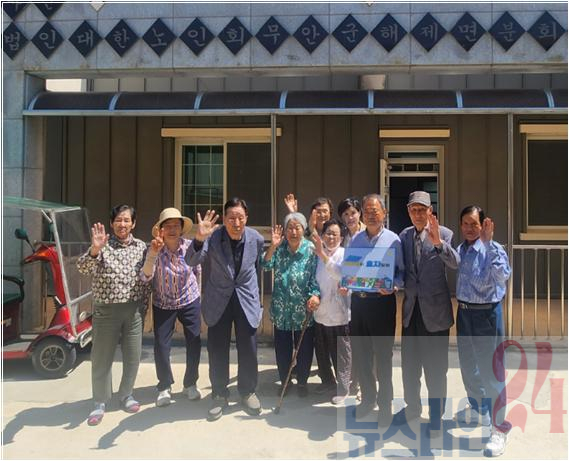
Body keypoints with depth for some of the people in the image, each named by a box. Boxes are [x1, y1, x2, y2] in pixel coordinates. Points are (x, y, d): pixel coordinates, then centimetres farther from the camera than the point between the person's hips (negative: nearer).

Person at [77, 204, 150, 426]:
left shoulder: (141, 247, 4)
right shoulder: (103, 245, -6)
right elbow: (83, 268, -22)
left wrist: (143, 306, 6)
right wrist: (94, 250, -40)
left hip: (134, 310, 3)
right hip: (106, 310, -3)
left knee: (133, 357, 11)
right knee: (102, 358, 6)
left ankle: (126, 395, 32)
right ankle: (100, 403, 22)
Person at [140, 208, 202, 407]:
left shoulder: (191, 247, -14)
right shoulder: (155, 249, -17)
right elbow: (145, 277, -29)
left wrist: (198, 292, 10)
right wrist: (152, 254, -42)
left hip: (190, 302, 1)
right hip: (163, 305, -1)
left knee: (194, 344, 4)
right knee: (161, 346, 1)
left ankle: (190, 384, 26)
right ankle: (164, 387, 22)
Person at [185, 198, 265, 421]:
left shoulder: (256, 238, -10)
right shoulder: (213, 237, -17)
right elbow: (191, 261, -29)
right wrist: (199, 238, -47)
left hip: (247, 300, 1)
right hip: (218, 301, -1)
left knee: (248, 350, 8)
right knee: (217, 351, 7)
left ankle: (248, 392, 30)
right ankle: (219, 395, 26)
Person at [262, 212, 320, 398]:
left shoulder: (311, 249, -5)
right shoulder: (279, 248, 3)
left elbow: (315, 276, -9)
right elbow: (266, 265, -8)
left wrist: (315, 295, -25)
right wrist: (273, 246, -20)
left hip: (304, 308, -2)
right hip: (281, 308, 2)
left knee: (304, 348, 8)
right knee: (282, 347, 9)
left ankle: (302, 382, 27)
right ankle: (284, 382, 27)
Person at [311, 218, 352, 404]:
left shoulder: (345, 254, -10)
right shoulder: (318, 254, 7)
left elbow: (340, 274, -30)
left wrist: (323, 254, -35)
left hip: (339, 314, -6)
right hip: (320, 312, 6)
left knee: (341, 353, 4)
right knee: (322, 352, 18)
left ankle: (343, 388, 20)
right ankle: (329, 381, 38)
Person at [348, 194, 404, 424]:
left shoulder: (393, 240, -3)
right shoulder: (355, 239, 9)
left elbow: (402, 272, -3)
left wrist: (393, 286, -20)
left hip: (381, 301, -4)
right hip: (358, 300, 4)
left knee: (383, 355, 4)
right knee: (360, 353, 12)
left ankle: (385, 403, 19)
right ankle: (367, 397, 31)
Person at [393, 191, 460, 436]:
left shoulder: (444, 234, -9)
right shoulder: (404, 236, 5)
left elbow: (456, 264, -26)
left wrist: (438, 242, -41)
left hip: (434, 309, -4)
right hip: (411, 308, 5)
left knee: (435, 366, 5)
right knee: (409, 363, 16)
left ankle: (436, 415, 23)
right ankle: (412, 407, 35)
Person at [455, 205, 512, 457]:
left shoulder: (493, 249, -15)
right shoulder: (459, 250, 3)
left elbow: (502, 276, -34)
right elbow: (460, 281, 4)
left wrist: (488, 242, -35)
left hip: (486, 313, -7)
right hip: (463, 311, 7)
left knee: (490, 370, -1)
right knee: (468, 366, 21)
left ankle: (499, 429, 13)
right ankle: (478, 409, 45)